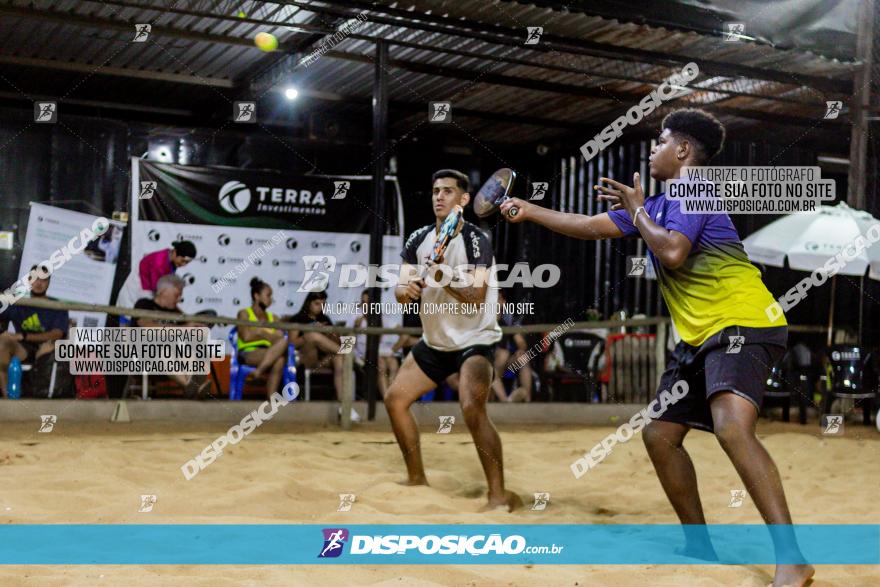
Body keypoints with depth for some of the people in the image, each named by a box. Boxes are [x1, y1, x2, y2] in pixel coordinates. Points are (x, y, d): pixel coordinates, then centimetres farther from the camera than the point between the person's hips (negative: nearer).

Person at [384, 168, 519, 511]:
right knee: (395, 399, 9)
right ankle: (417, 480, 24)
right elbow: (401, 290, -4)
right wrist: (407, 289, -27)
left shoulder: (476, 241, -17)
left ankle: (499, 494, -19)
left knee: (472, 408, -28)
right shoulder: (419, 239, 1)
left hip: (474, 341, -7)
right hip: (435, 341, 8)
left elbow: (477, 298, -26)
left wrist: (444, 277, -41)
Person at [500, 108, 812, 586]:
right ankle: (699, 544, 21)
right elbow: (592, 226, 25)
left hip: (742, 323, -10)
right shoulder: (657, 206, 18)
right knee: (659, 436, 9)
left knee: (731, 427, -30)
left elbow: (673, 252, -23)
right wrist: (530, 211, 29)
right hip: (699, 337, 10)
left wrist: (635, 210, -6)